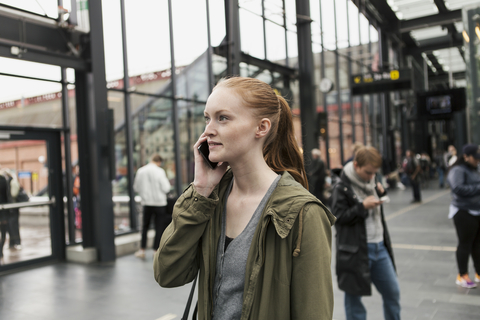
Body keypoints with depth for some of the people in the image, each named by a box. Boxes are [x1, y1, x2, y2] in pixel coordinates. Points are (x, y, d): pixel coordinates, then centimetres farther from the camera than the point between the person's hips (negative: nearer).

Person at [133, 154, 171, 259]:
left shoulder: (140, 171, -1)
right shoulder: (159, 171, -13)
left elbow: (136, 187, 6)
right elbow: (166, 188, -14)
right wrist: (166, 180, 5)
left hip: (146, 202, 4)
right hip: (159, 202, -3)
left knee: (145, 226, 17)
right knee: (159, 227, 6)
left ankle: (142, 250, 16)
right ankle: (156, 250, 8)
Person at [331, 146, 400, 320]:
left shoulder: (371, 182, 12)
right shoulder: (342, 188, -12)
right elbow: (339, 217, -16)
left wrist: (380, 193, 4)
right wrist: (363, 206, -22)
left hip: (380, 247, 7)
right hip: (356, 251, -7)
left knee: (392, 291, 14)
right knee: (353, 295, 7)